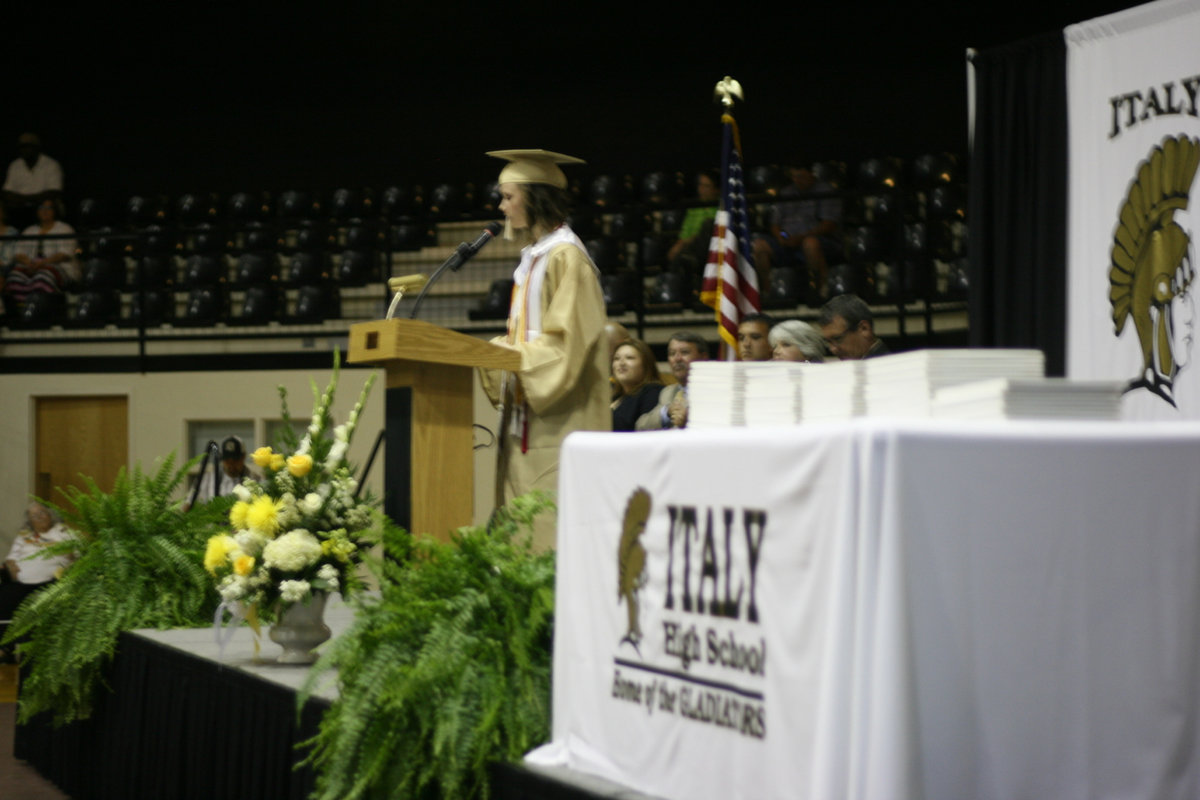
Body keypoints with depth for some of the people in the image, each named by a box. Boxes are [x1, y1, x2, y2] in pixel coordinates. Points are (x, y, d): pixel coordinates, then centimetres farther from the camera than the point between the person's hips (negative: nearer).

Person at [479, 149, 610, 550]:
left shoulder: (565, 257, -11)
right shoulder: (533, 256, 18)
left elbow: (565, 341, -18)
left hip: (559, 424, -10)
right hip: (527, 422, 10)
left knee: (551, 532, -10)